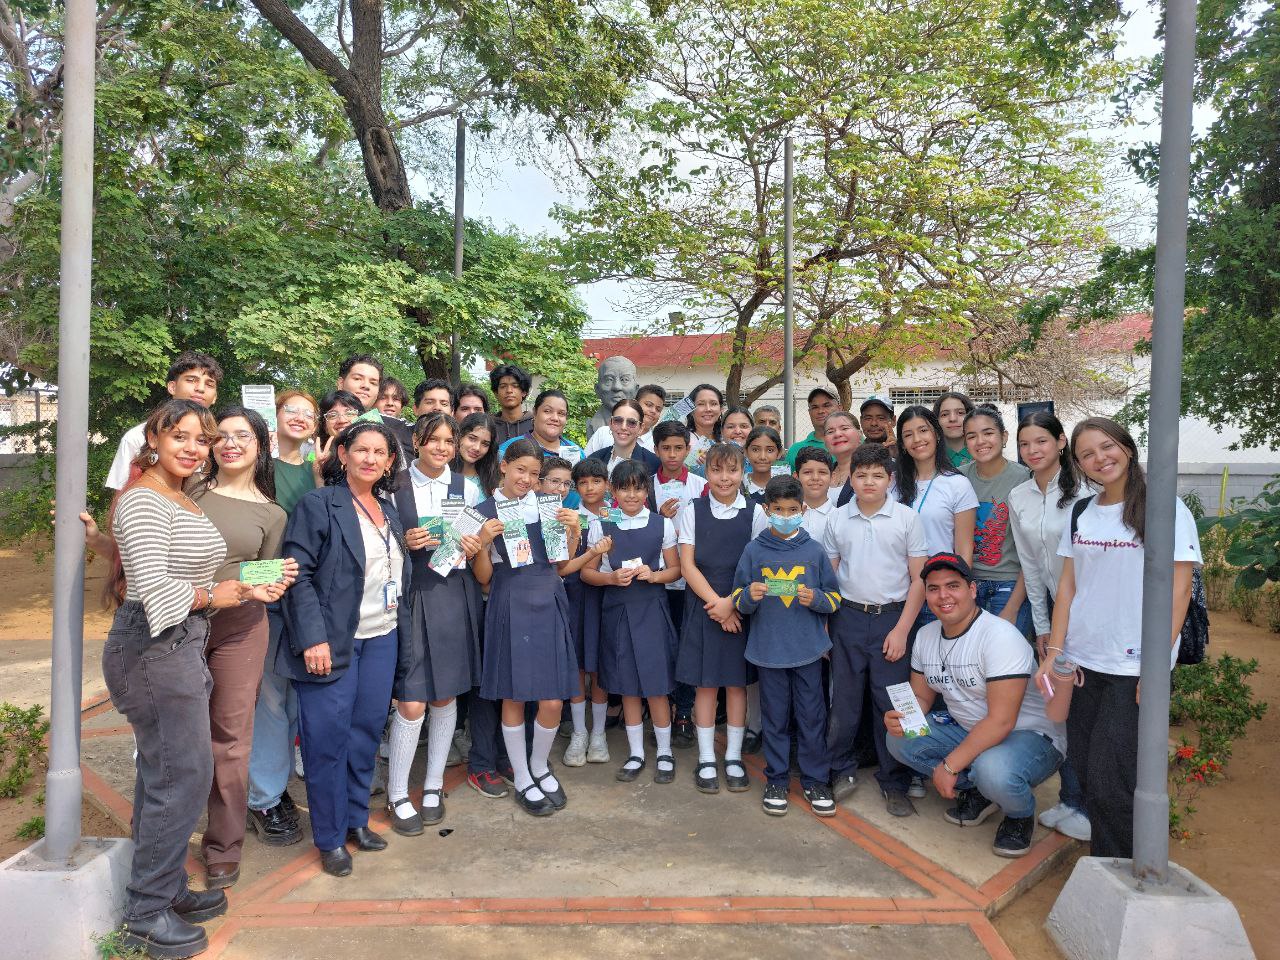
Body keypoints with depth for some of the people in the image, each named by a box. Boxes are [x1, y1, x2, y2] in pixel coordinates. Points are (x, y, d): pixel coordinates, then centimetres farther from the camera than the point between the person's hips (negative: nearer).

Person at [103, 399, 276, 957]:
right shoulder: (144, 501, -15)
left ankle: (165, 889, 30)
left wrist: (250, 590, 6)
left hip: (178, 646, 10)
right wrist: (214, 597, -10)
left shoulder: (183, 501, 14)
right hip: (153, 649, -10)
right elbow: (156, 587, -23)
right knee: (184, 776, -3)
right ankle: (146, 914, 11)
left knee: (163, 775, 17)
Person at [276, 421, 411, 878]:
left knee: (367, 731, 12)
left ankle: (356, 819, 28)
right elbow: (299, 575, -13)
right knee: (329, 738, 0)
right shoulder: (317, 505, -8)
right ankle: (330, 837, 16)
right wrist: (312, 638, -19)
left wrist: (404, 606, 9)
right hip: (333, 641, -6)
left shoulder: (389, 511, 12)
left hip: (382, 639, 6)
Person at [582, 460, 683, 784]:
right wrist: (612, 577, -15)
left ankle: (664, 753, 19)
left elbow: (676, 569, 5)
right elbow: (587, 573, 4)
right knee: (627, 685, 9)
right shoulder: (601, 526, 1)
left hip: (652, 610, -1)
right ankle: (636, 753, 24)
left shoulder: (662, 524, 1)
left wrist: (653, 575, -14)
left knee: (656, 684, 2)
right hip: (617, 611, 1)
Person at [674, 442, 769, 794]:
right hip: (703, 607, 0)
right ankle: (706, 760, 16)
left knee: (737, 683, 7)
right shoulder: (692, 511, 1)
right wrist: (715, 602, -12)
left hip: (741, 609, 0)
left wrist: (731, 602, -14)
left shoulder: (754, 513, 1)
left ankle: (734, 758, 19)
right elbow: (687, 565, -3)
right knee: (705, 683, 5)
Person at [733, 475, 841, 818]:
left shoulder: (815, 550, 2)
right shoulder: (754, 551, 1)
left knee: (812, 716, 6)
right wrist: (750, 596, -19)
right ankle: (777, 780, 23)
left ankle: (815, 780, 21)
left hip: (808, 649, 0)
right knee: (775, 718, 9)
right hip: (768, 649, 0)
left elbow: (834, 597, 6)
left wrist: (815, 598, -15)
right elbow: (739, 602, 3)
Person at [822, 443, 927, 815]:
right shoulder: (837, 519, 5)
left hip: (892, 618, -2)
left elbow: (919, 579, -1)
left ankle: (894, 784, 17)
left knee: (892, 705, 3)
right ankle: (841, 771, 24)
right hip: (848, 618, 2)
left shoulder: (907, 518, -1)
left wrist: (902, 630, -8)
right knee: (843, 700, 8)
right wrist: (824, 625, 2)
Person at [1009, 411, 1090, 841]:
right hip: (1054, 611, 5)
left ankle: (1094, 807, 13)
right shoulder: (1018, 498, 4)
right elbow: (1030, 565, 8)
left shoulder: (1082, 491, -13)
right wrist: (1042, 626, 7)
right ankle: (1071, 800, 22)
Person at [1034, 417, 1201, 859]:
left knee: (1110, 777, -5)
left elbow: (1178, 590, -9)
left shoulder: (1165, 508, -5)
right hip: (1082, 661, 5)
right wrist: (1054, 652, 2)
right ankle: (1102, 863, 26)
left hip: (1135, 667, -5)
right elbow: (1068, 586, 10)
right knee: (1083, 769, 9)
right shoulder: (1080, 515, 10)